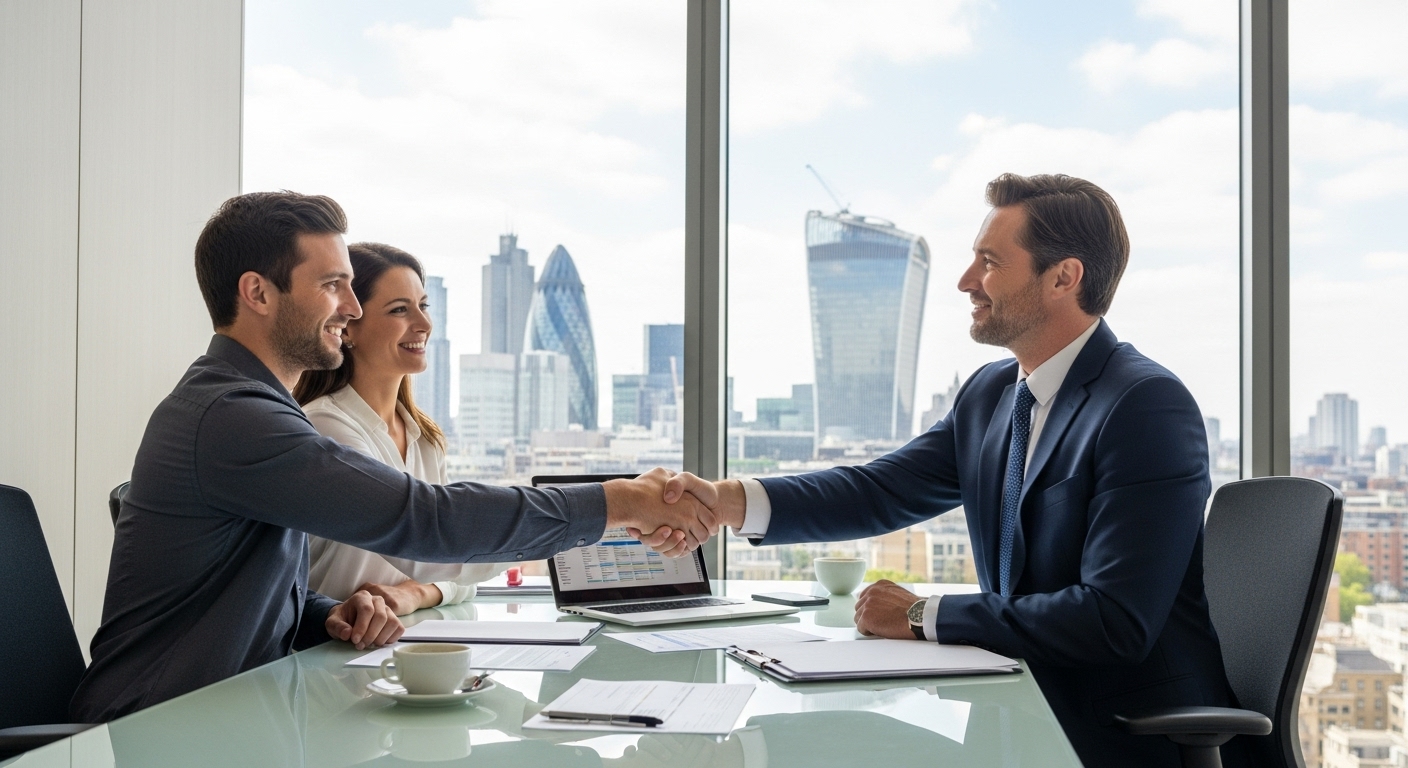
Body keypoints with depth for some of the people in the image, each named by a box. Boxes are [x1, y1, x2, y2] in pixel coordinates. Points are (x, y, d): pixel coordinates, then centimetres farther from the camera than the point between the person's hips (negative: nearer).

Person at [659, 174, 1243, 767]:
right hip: (1031, 706, 7)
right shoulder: (990, 393, 6)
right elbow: (881, 491, 1)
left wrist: (923, 616, -20)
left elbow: (1116, 622, -26)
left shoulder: (1149, 406, -20)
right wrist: (729, 501, -14)